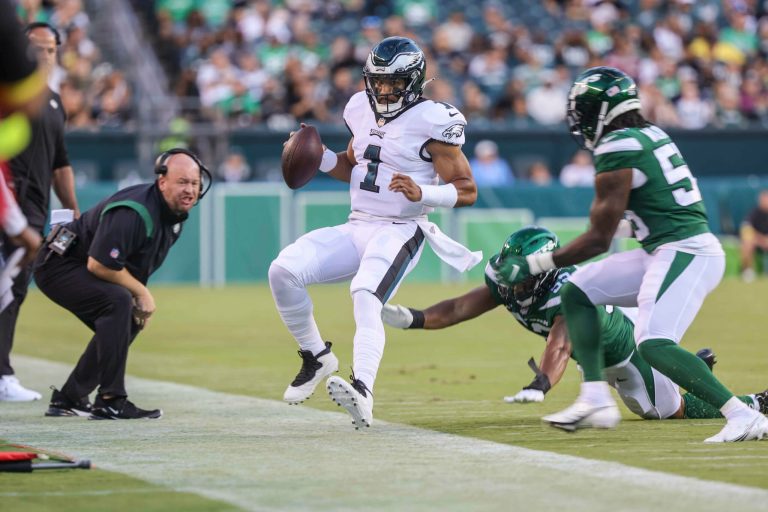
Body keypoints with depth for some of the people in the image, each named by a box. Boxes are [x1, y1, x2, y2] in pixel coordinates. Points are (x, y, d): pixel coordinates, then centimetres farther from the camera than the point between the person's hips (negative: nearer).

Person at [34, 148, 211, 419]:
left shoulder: (176, 214, 2)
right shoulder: (134, 212, -29)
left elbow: (136, 261, 15)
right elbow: (98, 264, -31)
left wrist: (141, 297, -1)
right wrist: (141, 293, -19)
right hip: (58, 265, -11)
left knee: (129, 323, 11)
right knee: (118, 302, -29)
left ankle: (68, 399, 18)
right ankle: (111, 401, -28)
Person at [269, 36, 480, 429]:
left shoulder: (430, 121, -10)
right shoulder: (362, 109, 11)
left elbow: (467, 191, -10)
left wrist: (422, 194, -27)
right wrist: (319, 157, 8)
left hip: (399, 232, -7)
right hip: (356, 229, 7)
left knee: (366, 298, -33)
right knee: (283, 270, -11)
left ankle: (362, 390, -51)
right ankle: (316, 357, 6)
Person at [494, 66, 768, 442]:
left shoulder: (616, 151, -13)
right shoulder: (652, 136, 13)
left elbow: (599, 240, -11)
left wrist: (532, 265, -3)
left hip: (683, 253, -10)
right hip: (668, 253, 10)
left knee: (654, 344, -25)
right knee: (577, 291, 14)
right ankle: (596, 398, 6)